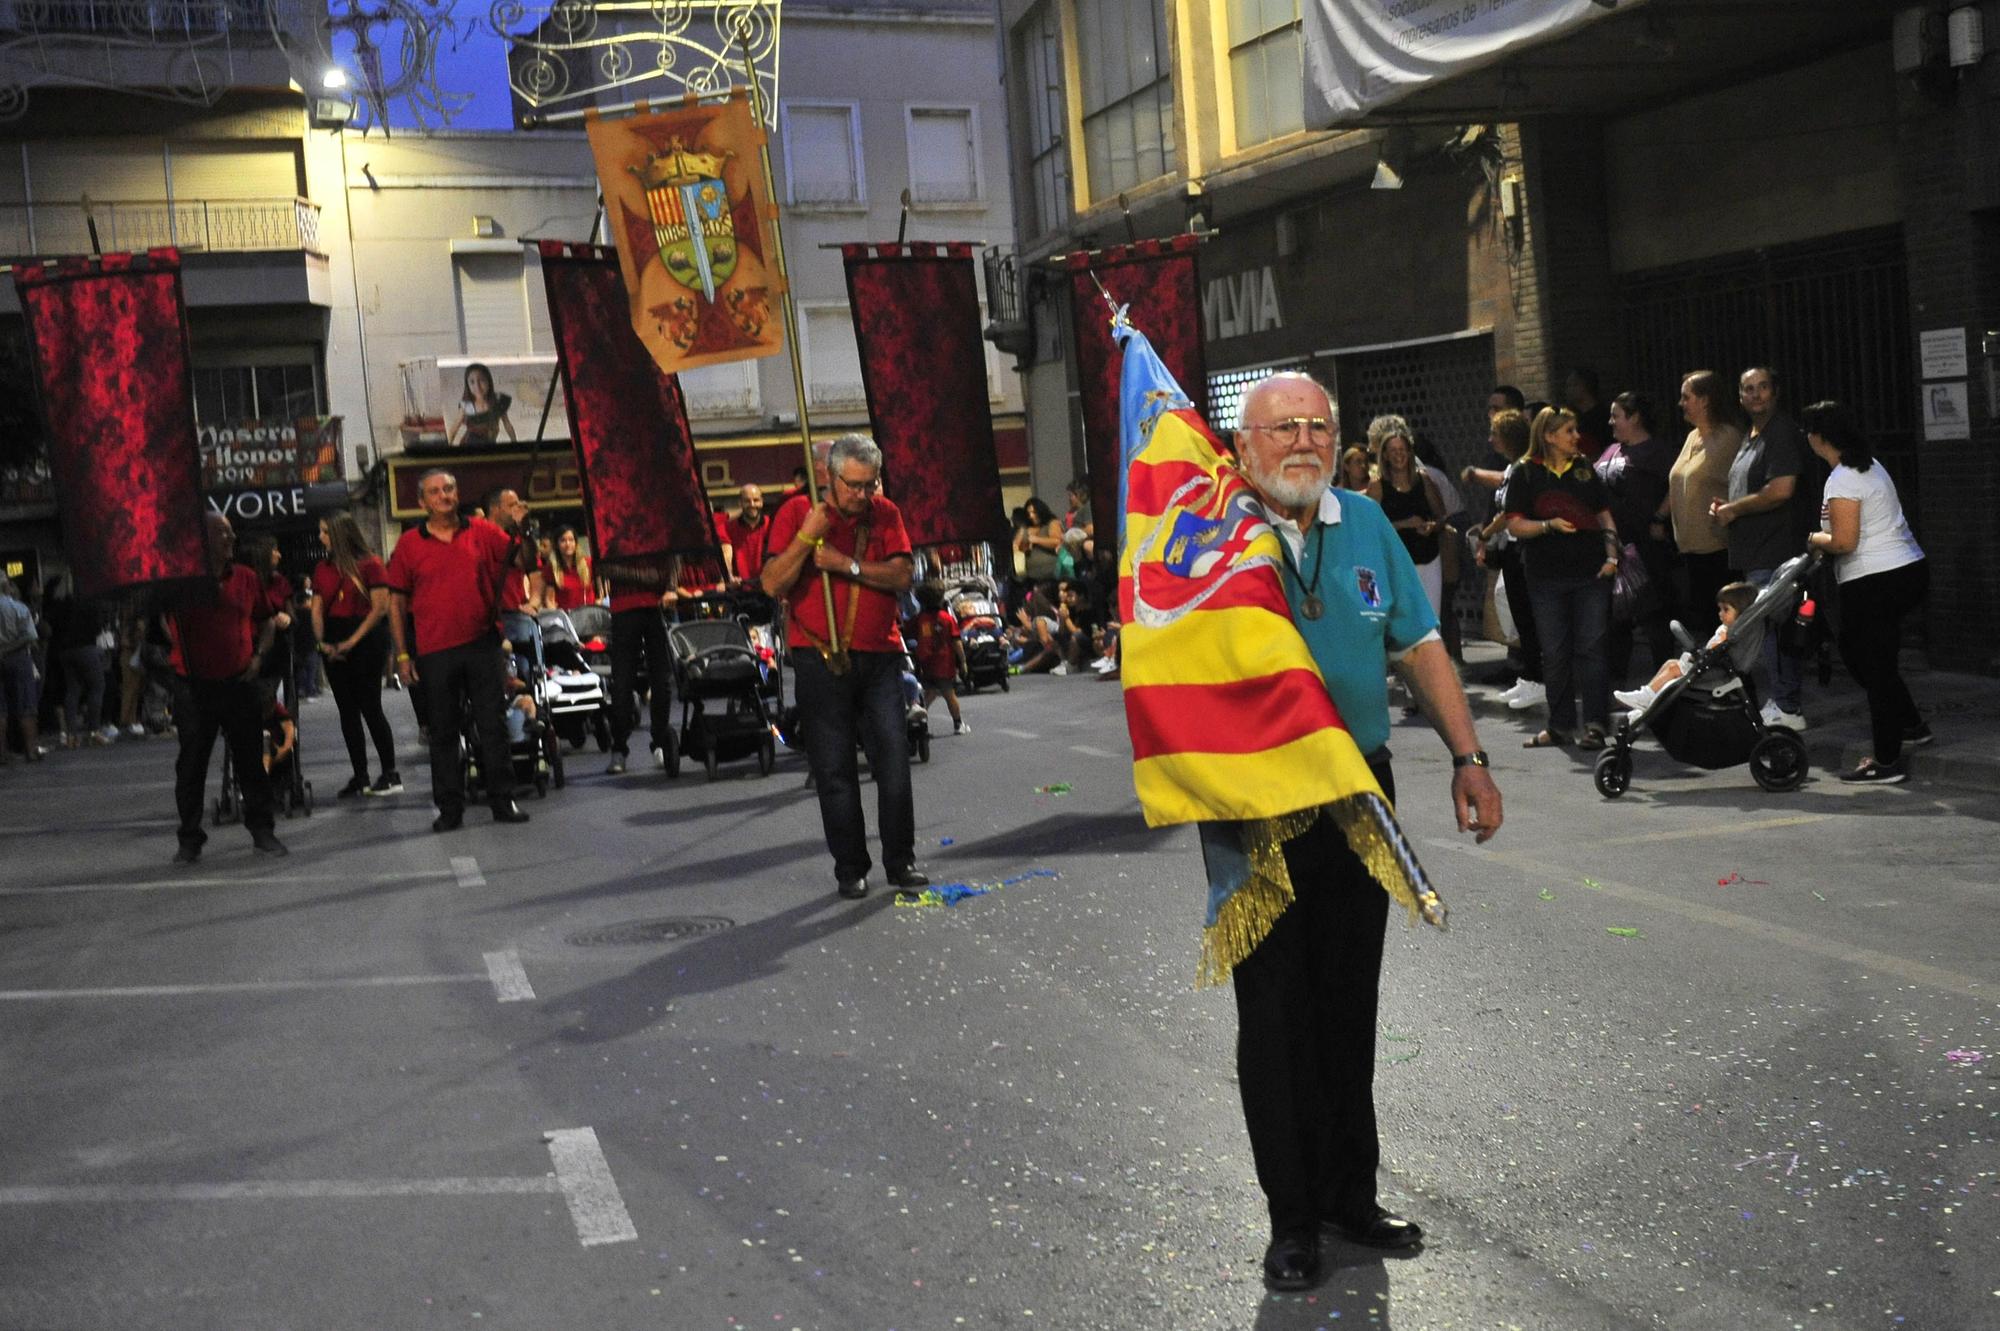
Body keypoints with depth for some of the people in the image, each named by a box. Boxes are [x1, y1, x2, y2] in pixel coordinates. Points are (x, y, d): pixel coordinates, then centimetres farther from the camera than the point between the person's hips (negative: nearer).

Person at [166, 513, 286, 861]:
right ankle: (190, 839, 14)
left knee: (250, 760, 8)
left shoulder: (246, 578, 6)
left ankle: (262, 829, 19)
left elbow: (266, 621, 17)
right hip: (194, 686, -2)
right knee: (192, 765, 4)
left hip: (240, 684, 3)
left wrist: (258, 656, 4)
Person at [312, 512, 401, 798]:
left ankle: (390, 774, 1)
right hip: (334, 645, 6)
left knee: (369, 707, -6)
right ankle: (360, 776, 12)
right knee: (347, 710, 7)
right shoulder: (322, 569, 11)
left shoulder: (370, 565, -5)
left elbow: (380, 607, -10)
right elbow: (317, 610, 8)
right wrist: (322, 642, -8)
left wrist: (353, 641, -14)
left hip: (366, 638, -6)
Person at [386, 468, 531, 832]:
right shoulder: (409, 544, 3)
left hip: (481, 643, 1)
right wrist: (402, 654, 1)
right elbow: (397, 602, 5)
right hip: (434, 650, 0)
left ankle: (502, 801, 13)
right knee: (443, 732, 6)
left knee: (493, 725, 4)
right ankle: (449, 808, 13)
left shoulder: (482, 532, 5)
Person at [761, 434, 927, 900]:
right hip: (820, 658, -2)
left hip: (879, 656, 2)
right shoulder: (797, 512, 0)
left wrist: (848, 565, -16)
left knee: (894, 761, 0)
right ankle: (850, 870, 10)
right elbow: (772, 585, -8)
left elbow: (902, 576, -4)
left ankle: (901, 862, 11)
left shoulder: (885, 513, 8)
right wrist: (806, 537, -19)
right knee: (834, 770, 2)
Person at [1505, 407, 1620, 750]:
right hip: (1547, 577, -1)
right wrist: (1549, 525, -18)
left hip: (1591, 572, 1)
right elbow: (1515, 526, -3)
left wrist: (1611, 555, 2)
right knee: (1555, 653, 4)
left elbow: (1604, 516, 15)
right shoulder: (1526, 475, 2)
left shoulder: (1585, 470, 12)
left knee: (1590, 648, -5)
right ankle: (1560, 725, 14)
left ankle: (1594, 724, -4)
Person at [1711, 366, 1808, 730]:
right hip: (1754, 554, 10)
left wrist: (1733, 509, -11)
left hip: (1773, 554, -10)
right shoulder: (1752, 437, 21)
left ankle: (1785, 708, -4)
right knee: (1773, 631, 13)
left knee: (1771, 630, -9)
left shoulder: (1782, 433, -11)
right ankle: (1786, 704, 20)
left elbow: (1781, 490, -21)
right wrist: (1725, 507, 11)